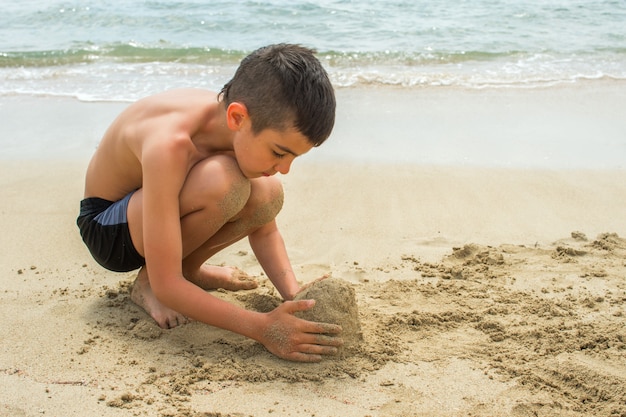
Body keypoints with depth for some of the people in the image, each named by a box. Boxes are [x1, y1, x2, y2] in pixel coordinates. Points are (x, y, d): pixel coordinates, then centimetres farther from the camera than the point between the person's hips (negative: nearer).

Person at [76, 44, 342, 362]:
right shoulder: (169, 144, -39)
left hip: (152, 210, 7)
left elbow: (264, 231, -4)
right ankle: (145, 281, -9)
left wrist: (295, 297, -20)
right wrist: (262, 327, -39)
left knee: (268, 195, -15)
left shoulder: (248, 127, -16)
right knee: (222, 182, -34)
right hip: (107, 228, -7)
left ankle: (187, 269, 7)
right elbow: (166, 286, -36)